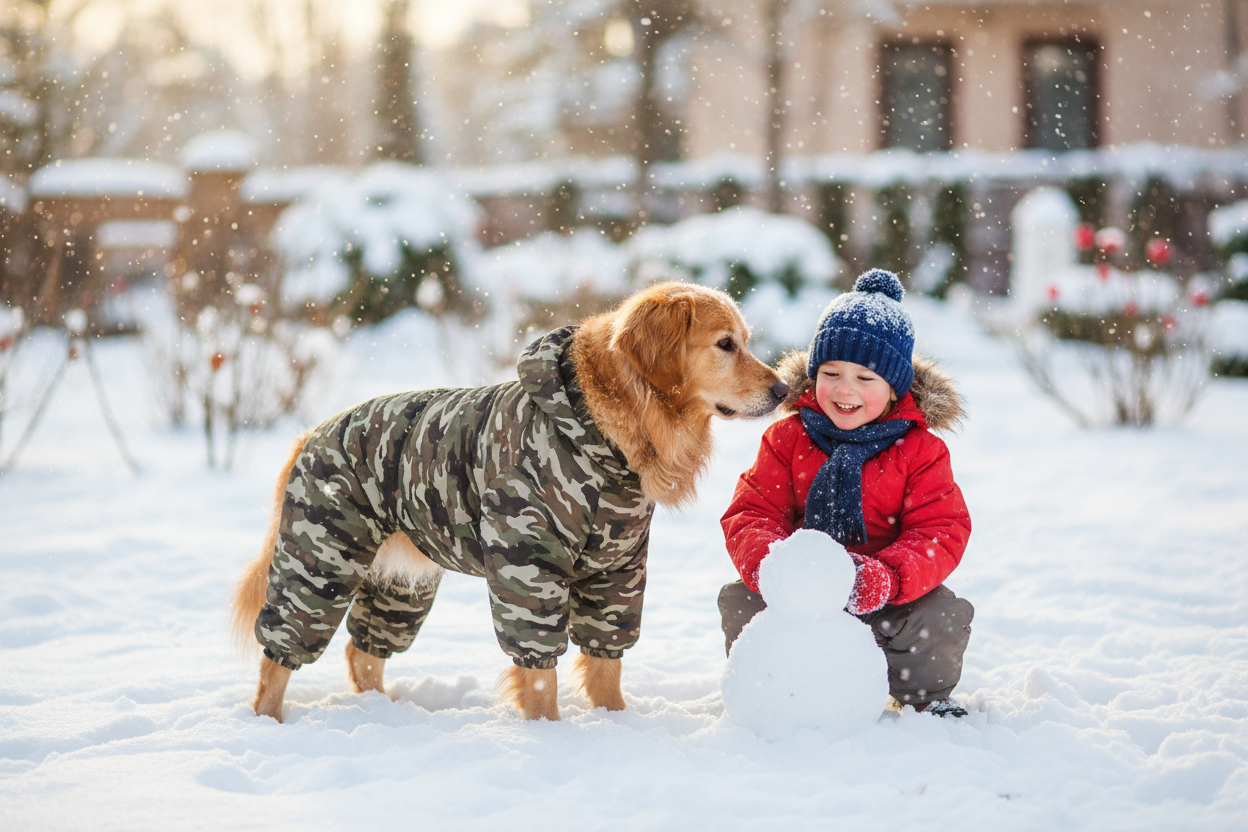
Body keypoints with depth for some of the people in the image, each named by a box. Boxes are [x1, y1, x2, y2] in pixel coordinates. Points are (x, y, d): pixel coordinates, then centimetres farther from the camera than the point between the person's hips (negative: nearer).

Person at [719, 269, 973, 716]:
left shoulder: (920, 450, -4)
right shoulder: (787, 438, 1)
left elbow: (941, 533, -11)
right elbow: (749, 516, -4)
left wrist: (886, 577, -32)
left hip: (886, 600, -1)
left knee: (942, 616, -26)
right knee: (740, 602, -23)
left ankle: (925, 695, 7)